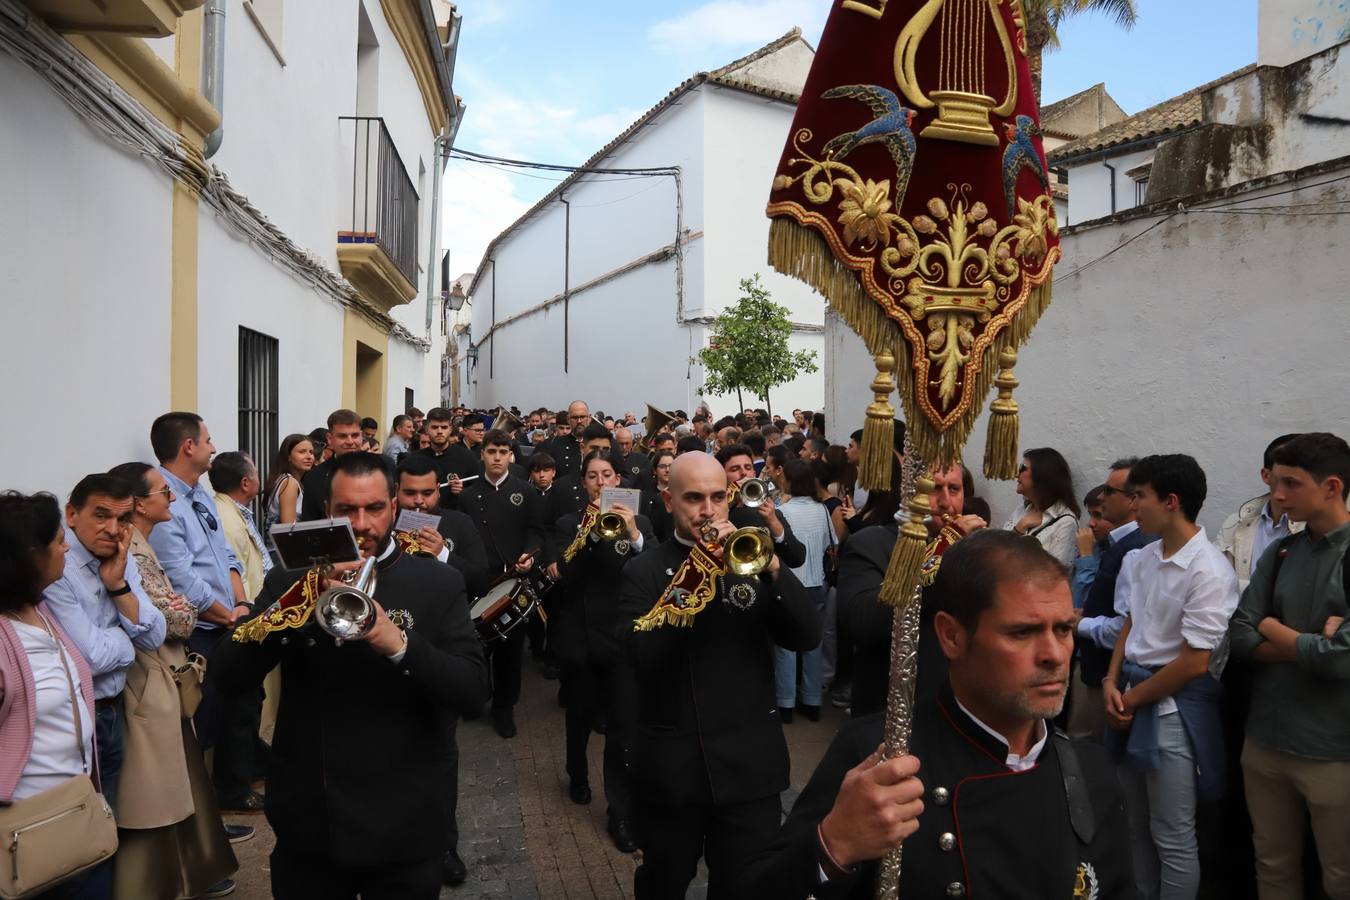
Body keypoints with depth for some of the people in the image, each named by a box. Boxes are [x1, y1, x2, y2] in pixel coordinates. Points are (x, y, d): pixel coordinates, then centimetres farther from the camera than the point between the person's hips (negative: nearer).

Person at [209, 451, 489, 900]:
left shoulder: (439, 583, -4)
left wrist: (400, 644, -27)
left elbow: (474, 690, -12)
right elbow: (226, 678, -6)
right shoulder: (290, 579, 1)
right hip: (305, 825, 2)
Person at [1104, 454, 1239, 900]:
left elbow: (1194, 663, -18)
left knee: (1173, 838, 5)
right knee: (1138, 826, 20)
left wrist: (1132, 699, -10)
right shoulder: (1142, 559, 4)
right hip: (1133, 697, 7)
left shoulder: (1209, 570, -18)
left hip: (1175, 706, -7)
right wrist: (1112, 683, -1)